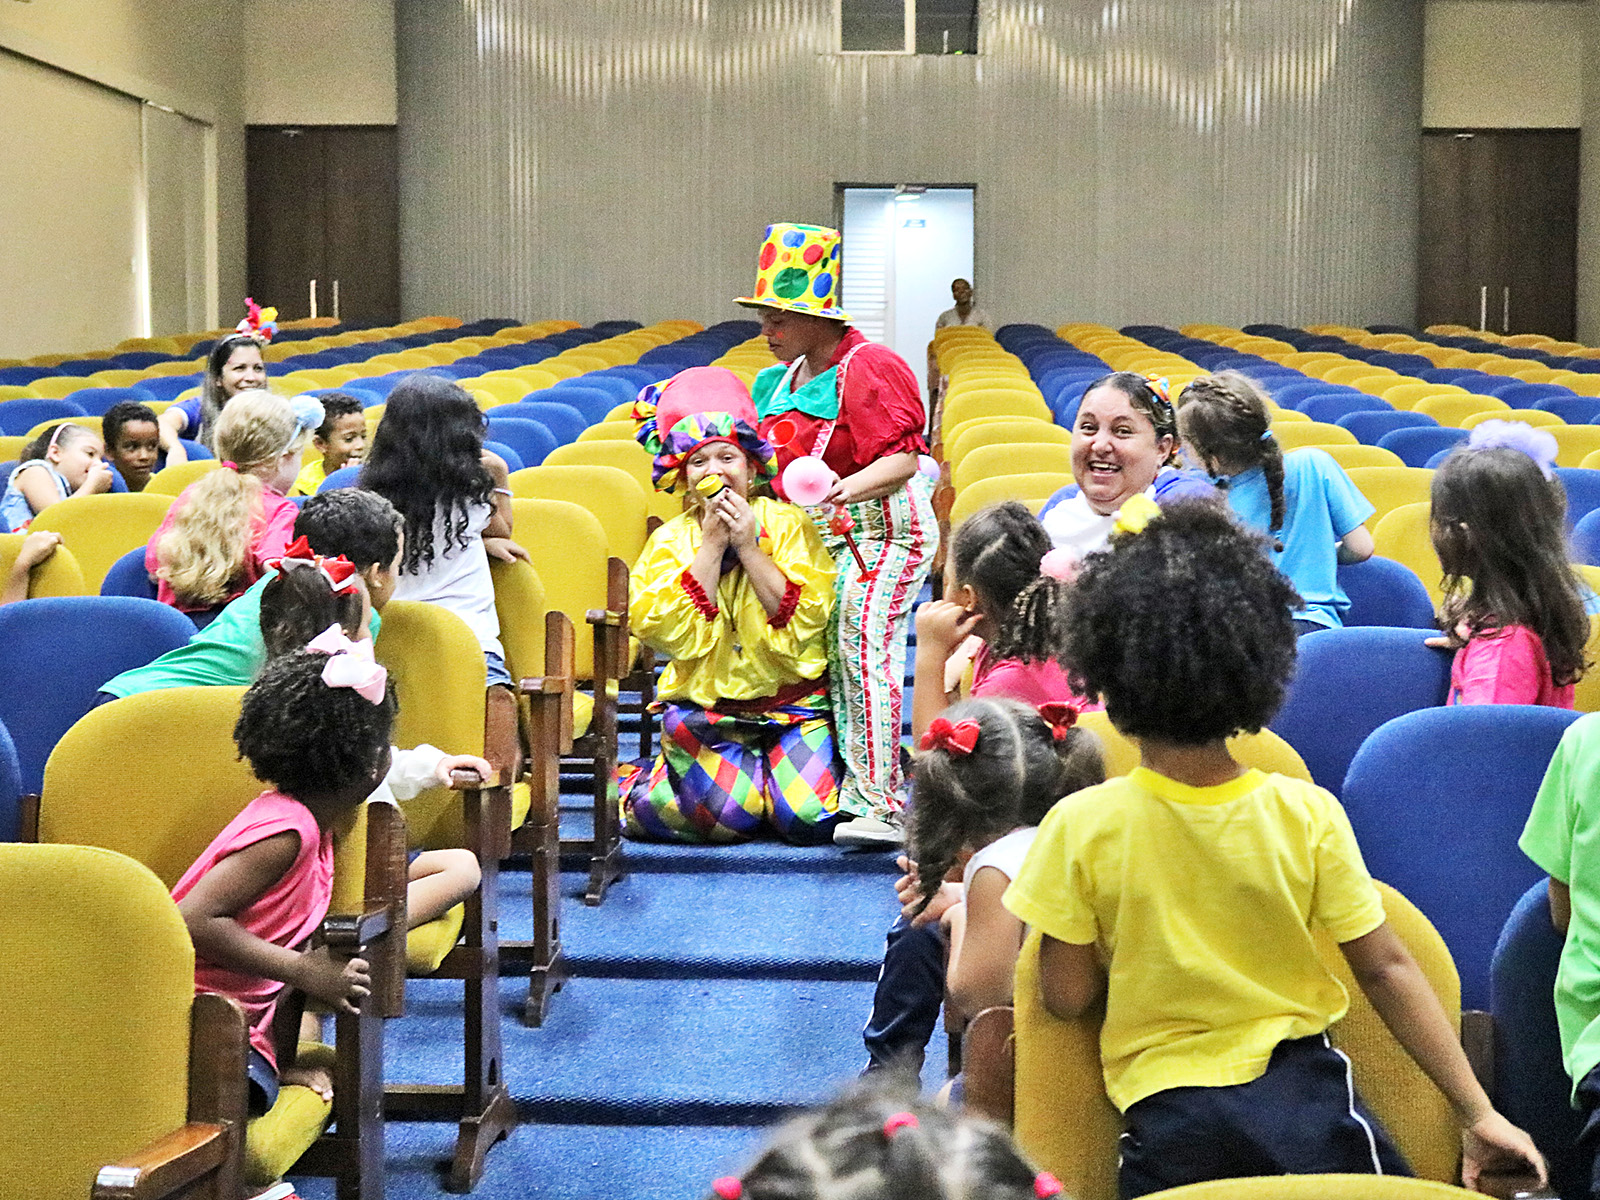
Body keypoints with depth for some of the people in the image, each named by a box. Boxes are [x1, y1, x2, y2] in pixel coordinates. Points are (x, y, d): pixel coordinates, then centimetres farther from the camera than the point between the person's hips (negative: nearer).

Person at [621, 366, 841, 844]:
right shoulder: (669, 541, 2)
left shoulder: (787, 525, -2)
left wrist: (748, 545, -16)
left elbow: (805, 620, -13)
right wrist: (711, 543, -14)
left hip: (793, 703, 0)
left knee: (809, 816, -18)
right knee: (725, 814, -19)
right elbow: (670, 632, -13)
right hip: (704, 710, 0)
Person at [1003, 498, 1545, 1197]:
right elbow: (1385, 968, -4)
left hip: (1166, 1118, 0)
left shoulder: (1081, 827, -12)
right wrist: (1478, 1112, 2)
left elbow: (1066, 997, -5)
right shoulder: (1308, 815, -8)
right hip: (1299, 1082, 0)